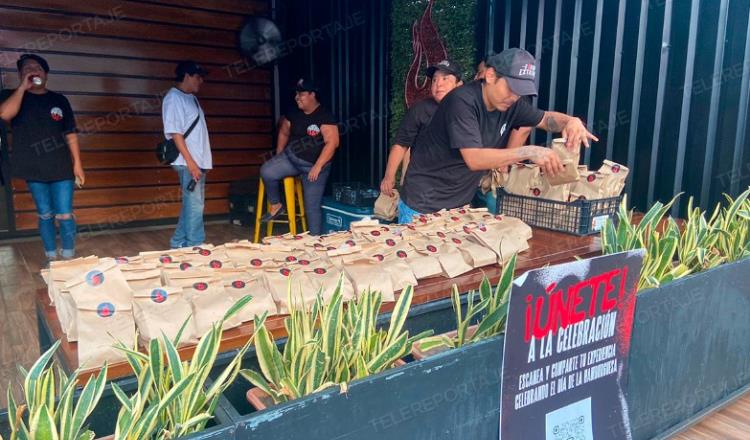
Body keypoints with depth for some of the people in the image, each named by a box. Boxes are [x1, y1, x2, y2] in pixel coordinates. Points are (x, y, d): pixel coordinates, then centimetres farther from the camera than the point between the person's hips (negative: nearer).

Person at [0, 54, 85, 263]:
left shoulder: (59, 100, 7)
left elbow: (70, 134, 6)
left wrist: (77, 164, 1)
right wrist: (23, 87, -13)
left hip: (61, 168, 0)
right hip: (34, 169, 0)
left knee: (65, 215, -3)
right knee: (45, 215, 9)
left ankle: (69, 259, 9)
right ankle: (51, 259, 19)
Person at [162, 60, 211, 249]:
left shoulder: (191, 98, 18)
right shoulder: (174, 98, -8)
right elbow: (175, 132, -15)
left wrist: (200, 162, 14)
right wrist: (191, 162, -21)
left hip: (199, 161, 9)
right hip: (188, 162, -9)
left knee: (192, 204, 14)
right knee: (194, 206, -6)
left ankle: (179, 244, 24)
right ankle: (195, 247, 1)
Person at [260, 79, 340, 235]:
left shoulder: (325, 116, -17)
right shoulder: (293, 113, 1)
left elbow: (332, 142, -24)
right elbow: (284, 133, 15)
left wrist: (318, 166, -27)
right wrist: (278, 158, 14)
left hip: (314, 165, -5)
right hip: (291, 157, 5)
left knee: (312, 207, -2)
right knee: (266, 171, -19)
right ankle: (276, 206, 2)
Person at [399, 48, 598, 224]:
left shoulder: (510, 103, 0)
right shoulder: (462, 101, -22)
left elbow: (545, 118, 14)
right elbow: (474, 159, -31)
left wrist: (571, 121, -8)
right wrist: (529, 152, -34)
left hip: (460, 204, 7)